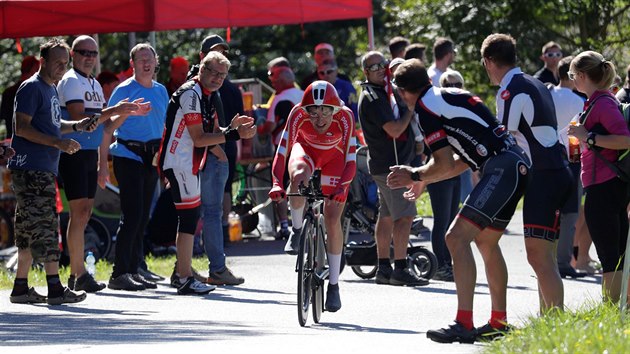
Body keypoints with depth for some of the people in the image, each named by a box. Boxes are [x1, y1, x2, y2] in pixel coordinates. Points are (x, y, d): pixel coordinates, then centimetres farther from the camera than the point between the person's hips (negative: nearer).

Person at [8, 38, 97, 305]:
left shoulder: (51, 89, 19)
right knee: (44, 226, -12)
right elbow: (22, 127, -16)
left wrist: (76, 126, 13)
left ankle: (21, 288, 14)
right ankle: (55, 288, -15)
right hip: (31, 168, -10)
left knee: (29, 229, 10)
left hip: (44, 170, 10)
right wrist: (58, 143, -21)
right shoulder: (32, 88, -10)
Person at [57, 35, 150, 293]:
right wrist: (112, 111, -23)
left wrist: (127, 112, 11)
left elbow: (103, 123, 23)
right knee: (79, 213, -11)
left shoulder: (95, 84, 19)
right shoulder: (71, 82, -9)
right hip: (73, 153, -9)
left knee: (84, 214, 8)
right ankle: (79, 275, -12)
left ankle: (75, 274, 12)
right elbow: (78, 118, -20)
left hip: (91, 154, 9)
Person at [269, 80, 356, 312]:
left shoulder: (344, 117, -35)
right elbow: (282, 152, -35)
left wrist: (341, 187, -50)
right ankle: (297, 230, -10)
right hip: (306, 147, 0)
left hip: (334, 155, 0)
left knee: (332, 220, -8)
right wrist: (277, 184, -49)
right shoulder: (298, 114, -34)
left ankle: (334, 285, 4)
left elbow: (350, 160, -35)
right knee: (299, 177, -37)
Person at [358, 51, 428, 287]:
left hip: (383, 164, 11)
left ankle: (383, 269, 15)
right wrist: (411, 109, -10)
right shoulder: (372, 98, -16)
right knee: (404, 215, -12)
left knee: (387, 215, 12)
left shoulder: (381, 92, 16)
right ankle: (400, 269, -15)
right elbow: (394, 129, -23)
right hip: (391, 164, -11)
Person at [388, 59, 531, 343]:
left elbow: (444, 164, -8)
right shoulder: (450, 96, 23)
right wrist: (422, 180, 35)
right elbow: (463, 162, 26)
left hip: (500, 168, -10)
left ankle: (464, 324, -22)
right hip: (518, 165, 10)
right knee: (486, 241, 25)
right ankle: (499, 322, 34)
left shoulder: (426, 106, -5)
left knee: (457, 237, -14)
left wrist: (415, 175, 10)